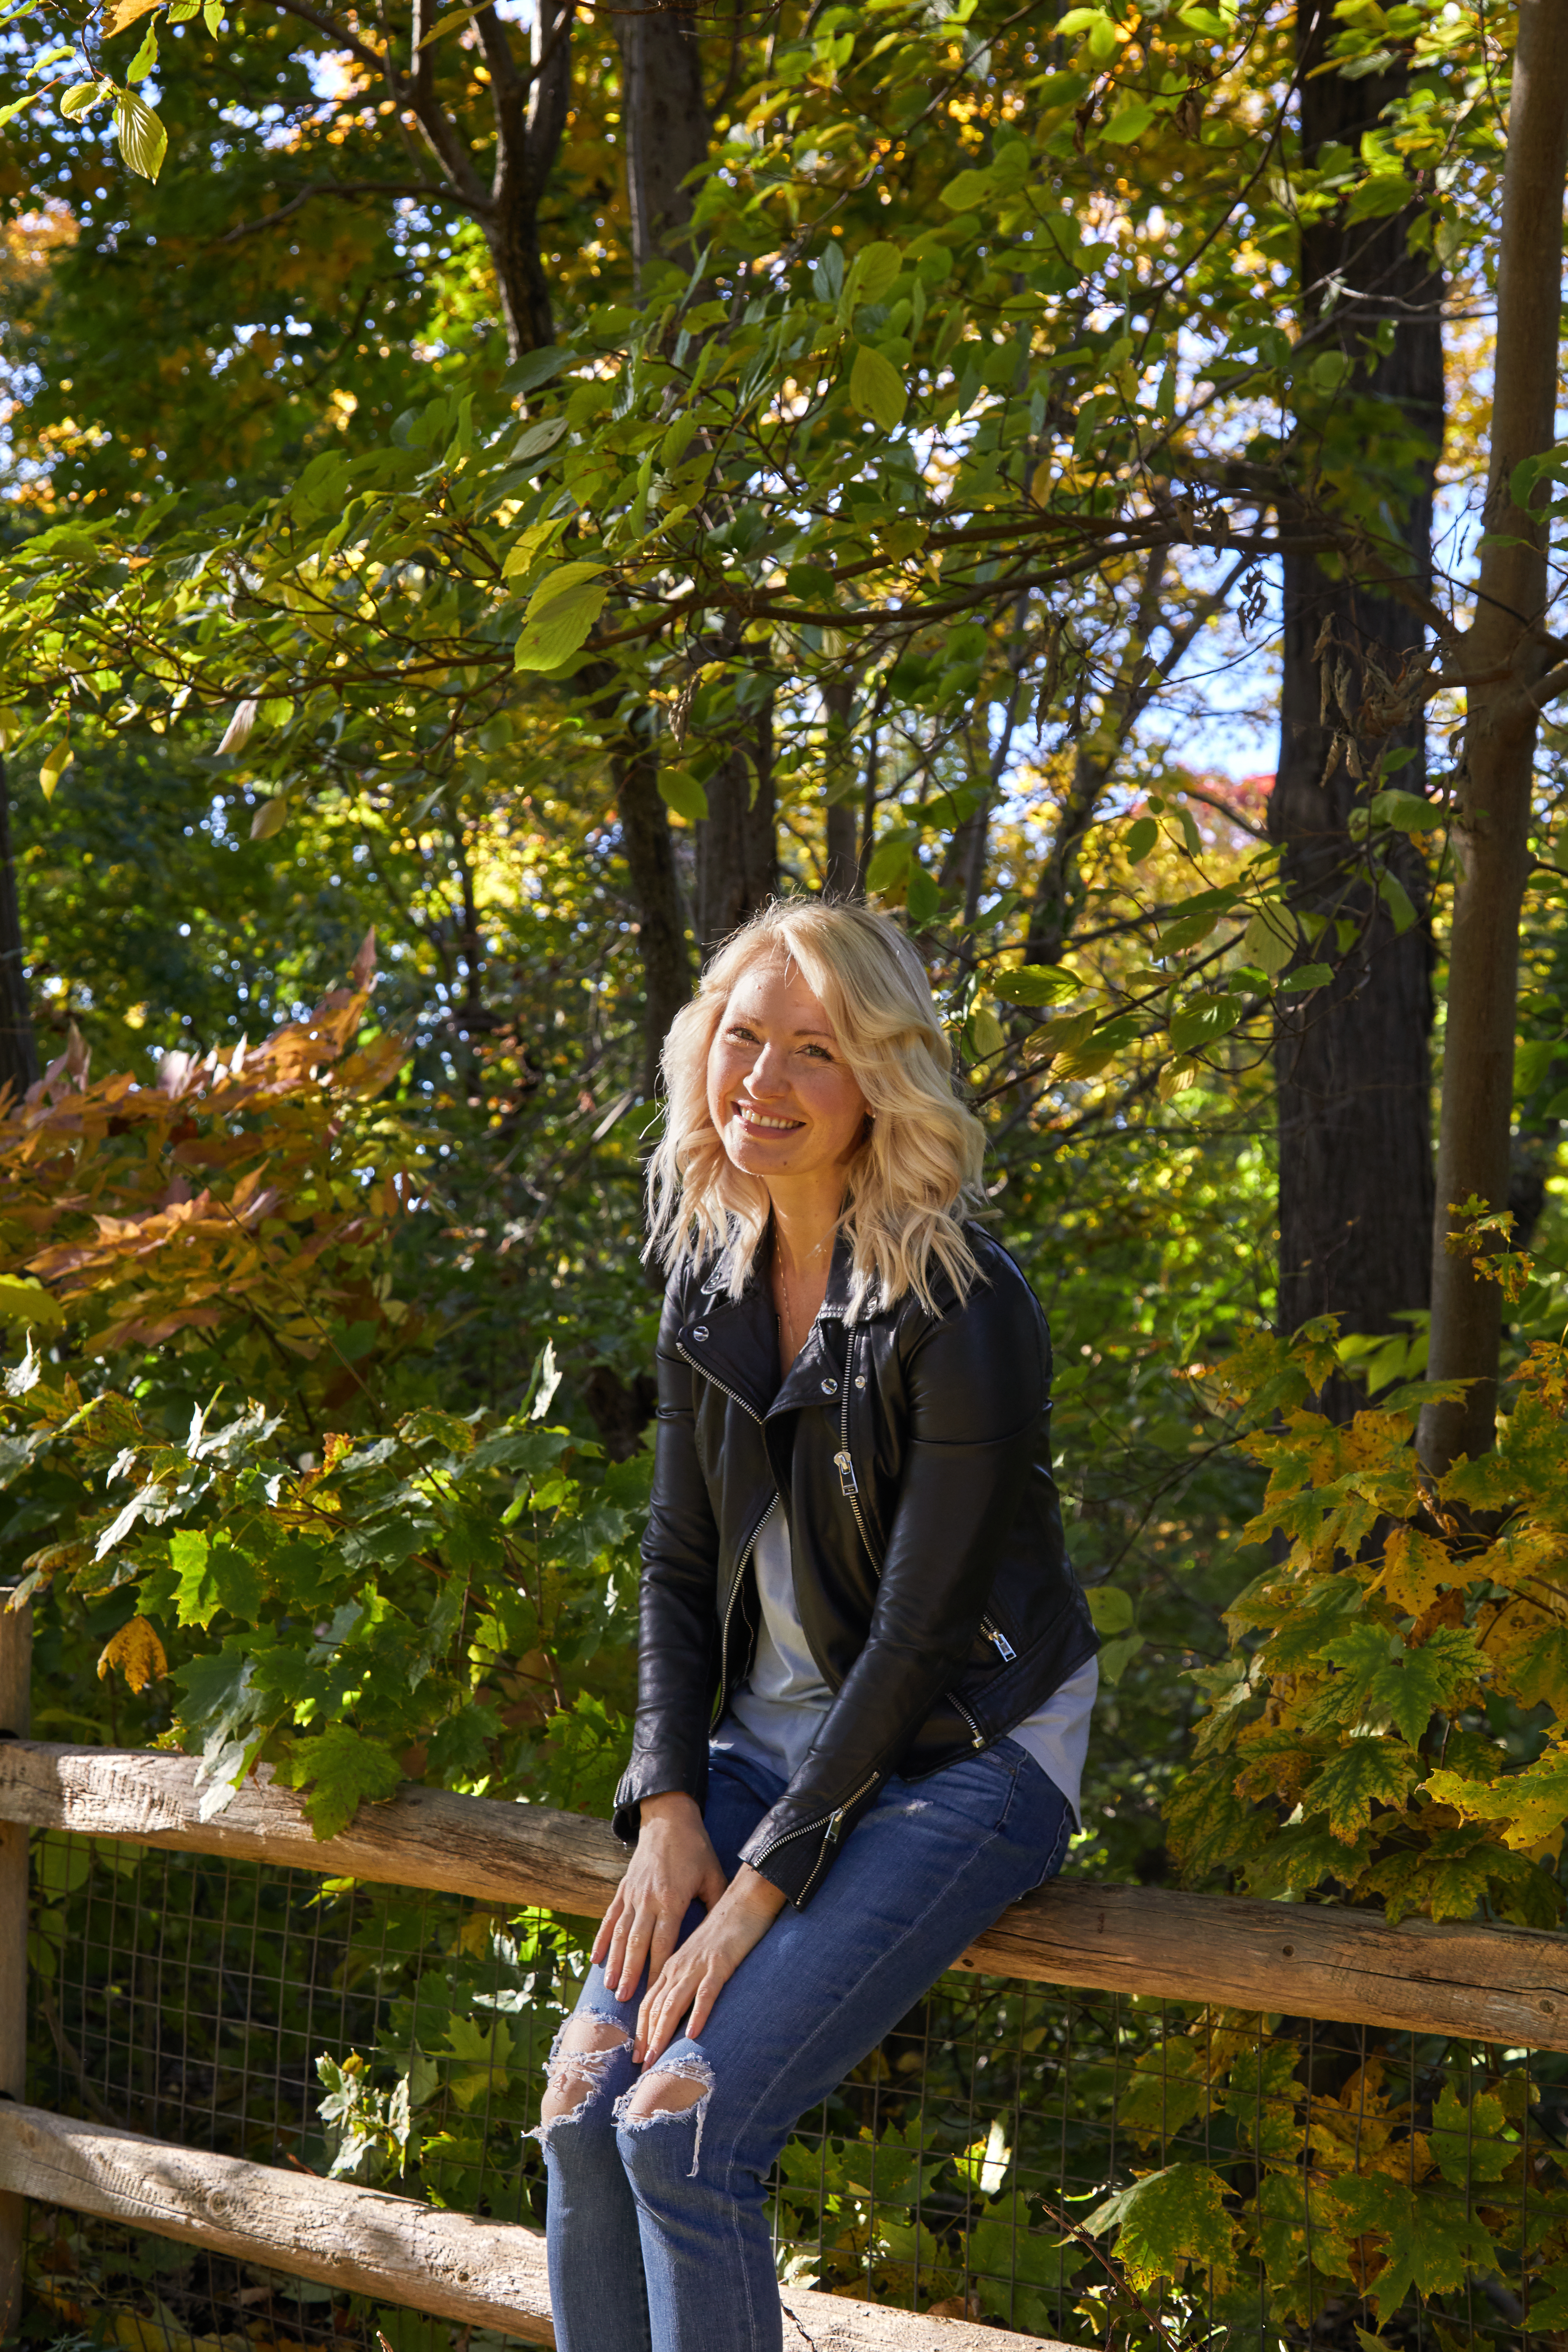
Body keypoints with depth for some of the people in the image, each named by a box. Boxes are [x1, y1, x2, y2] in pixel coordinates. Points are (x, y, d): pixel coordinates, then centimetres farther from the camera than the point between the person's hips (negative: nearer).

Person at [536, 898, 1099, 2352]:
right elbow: (679, 1564, 7)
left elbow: (918, 1632, -20)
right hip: (770, 1736, 6)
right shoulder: (709, 1278, 2)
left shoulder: (963, 1312, -20)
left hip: (962, 1756, -6)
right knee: (584, 2099, -11)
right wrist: (667, 1808, -6)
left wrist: (764, 1885, -20)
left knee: (686, 2123, -20)